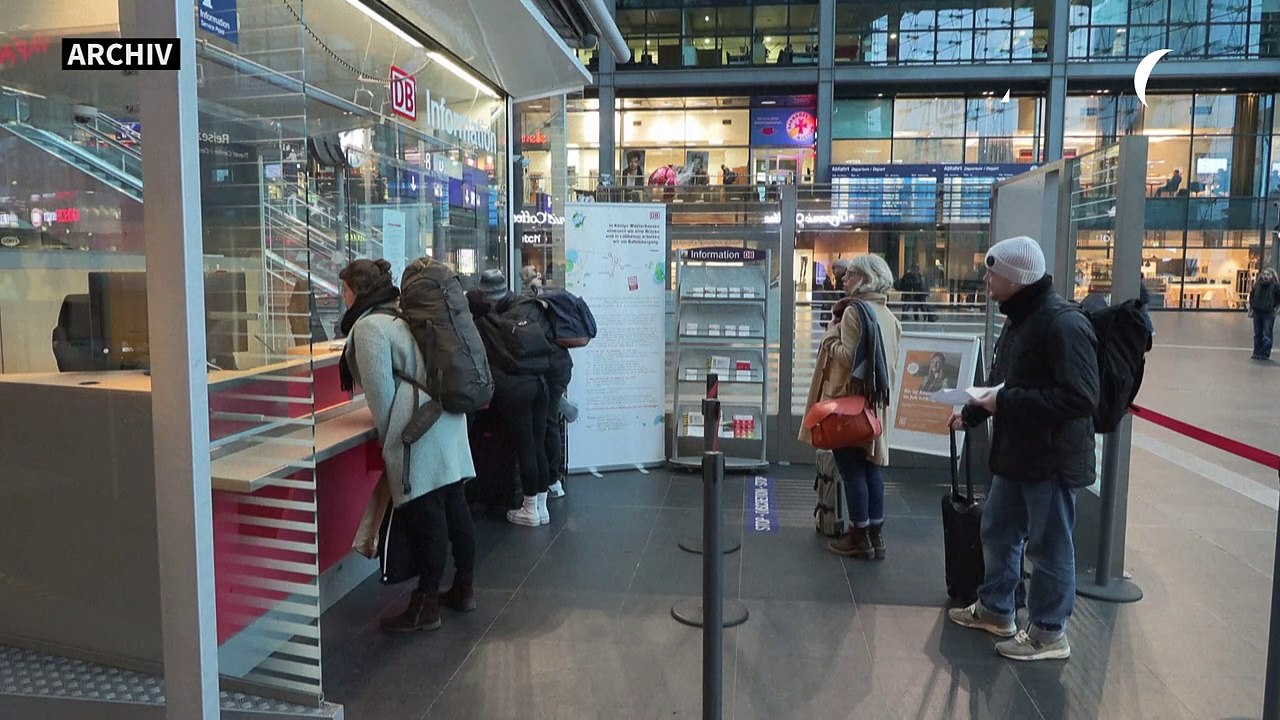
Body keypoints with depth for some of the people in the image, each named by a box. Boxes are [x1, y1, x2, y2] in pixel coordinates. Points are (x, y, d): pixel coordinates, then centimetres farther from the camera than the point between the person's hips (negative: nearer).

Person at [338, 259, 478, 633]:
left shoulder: (367, 326, -9)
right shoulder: (400, 314, 19)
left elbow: (380, 390, -12)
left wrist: (388, 435, 0)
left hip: (419, 432, -9)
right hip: (447, 420, 9)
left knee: (427, 516, -3)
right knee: (454, 507, 14)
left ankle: (425, 607, 6)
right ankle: (464, 589, 25)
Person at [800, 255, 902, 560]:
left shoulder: (854, 310, -14)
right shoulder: (887, 315, 12)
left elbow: (847, 356, -19)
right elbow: (887, 358, 16)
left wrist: (830, 334, -6)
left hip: (848, 399, -8)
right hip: (875, 399, 8)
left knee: (852, 469, -1)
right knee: (871, 468, 11)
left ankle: (860, 538, 4)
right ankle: (875, 535, 16)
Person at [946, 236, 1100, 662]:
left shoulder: (1064, 324, -21)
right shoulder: (1019, 319, 11)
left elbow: (1080, 398, -27)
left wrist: (1007, 401, -25)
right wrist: (969, 414, 17)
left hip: (1052, 459, -10)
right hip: (1014, 453, 10)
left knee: (1049, 547, 5)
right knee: (998, 533, 20)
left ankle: (1049, 634, 21)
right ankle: (995, 610, 38)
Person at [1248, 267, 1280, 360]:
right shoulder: (1257, 285, 4)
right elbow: (1251, 296, 16)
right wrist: (1252, 307, 12)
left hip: (1268, 314, -5)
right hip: (1257, 312, 5)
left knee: (1267, 335, -5)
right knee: (1257, 334, 12)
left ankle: (1265, 354, 0)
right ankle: (1257, 352, 20)